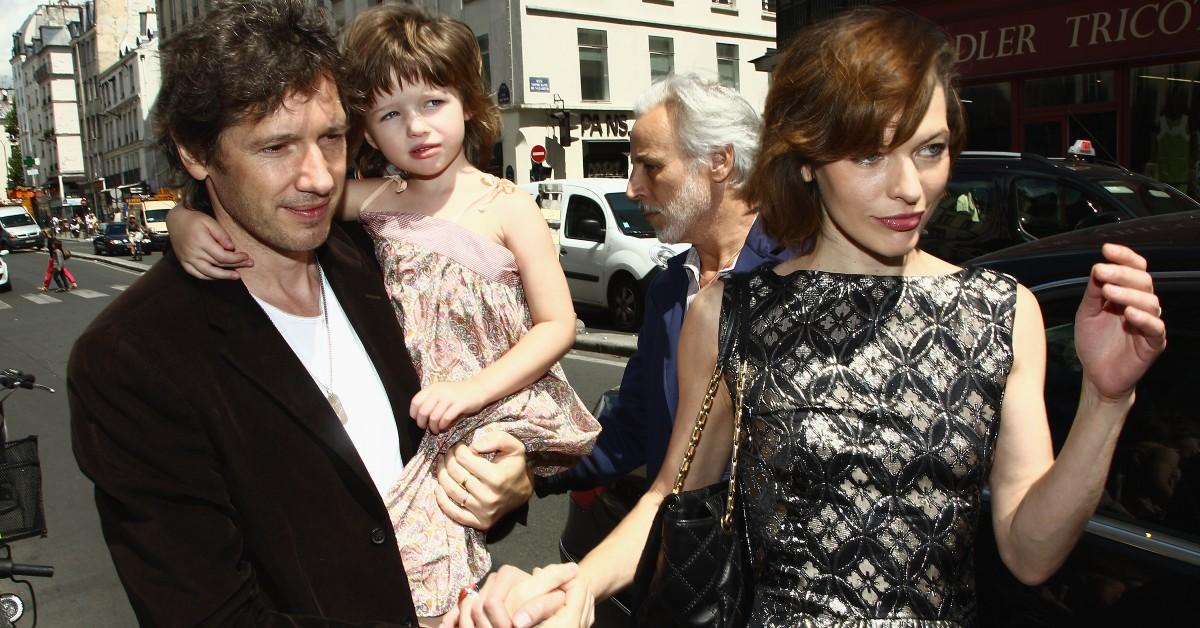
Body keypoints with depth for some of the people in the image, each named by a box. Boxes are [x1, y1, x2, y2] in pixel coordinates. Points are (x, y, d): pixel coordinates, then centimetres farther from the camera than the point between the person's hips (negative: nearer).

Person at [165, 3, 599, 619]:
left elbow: (557, 324, -6)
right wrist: (192, 221, -18)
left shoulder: (506, 208, -5)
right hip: (413, 413, 5)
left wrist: (472, 390, -17)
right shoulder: (376, 202, 4)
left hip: (498, 406, -4)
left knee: (417, 536, -23)